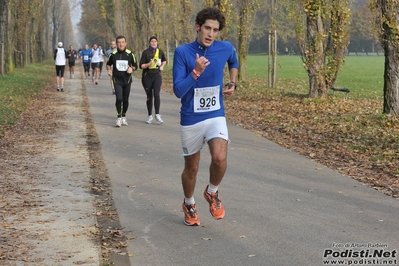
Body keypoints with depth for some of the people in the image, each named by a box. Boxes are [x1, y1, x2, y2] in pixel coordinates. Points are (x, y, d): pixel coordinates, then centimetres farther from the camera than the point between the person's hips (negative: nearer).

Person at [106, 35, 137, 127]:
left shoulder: (130, 54, -1)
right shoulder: (113, 54, -1)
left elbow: (135, 65, 9)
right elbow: (108, 64, 15)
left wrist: (132, 69, -12)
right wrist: (109, 70, -4)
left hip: (127, 80, 1)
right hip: (117, 80, -1)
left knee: (125, 100, 9)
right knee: (119, 98, -15)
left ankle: (124, 116, 27)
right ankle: (119, 117, -6)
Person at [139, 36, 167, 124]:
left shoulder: (160, 52, 7)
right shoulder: (146, 52, -3)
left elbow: (164, 60, 26)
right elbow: (141, 66, -6)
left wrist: (162, 66, 7)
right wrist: (148, 64, -23)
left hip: (157, 76, 1)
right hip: (147, 77, -1)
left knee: (157, 94, -16)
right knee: (149, 96, 6)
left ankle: (157, 115, -7)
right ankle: (150, 116, 18)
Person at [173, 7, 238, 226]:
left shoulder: (226, 49, -4)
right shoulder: (182, 52, -13)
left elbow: (234, 63, 22)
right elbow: (178, 91, -17)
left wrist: (232, 83, 9)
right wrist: (196, 72, -29)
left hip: (215, 116, 1)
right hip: (190, 119, -1)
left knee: (220, 158, -23)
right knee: (191, 167, 12)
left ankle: (212, 193, 8)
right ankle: (189, 205, 40)